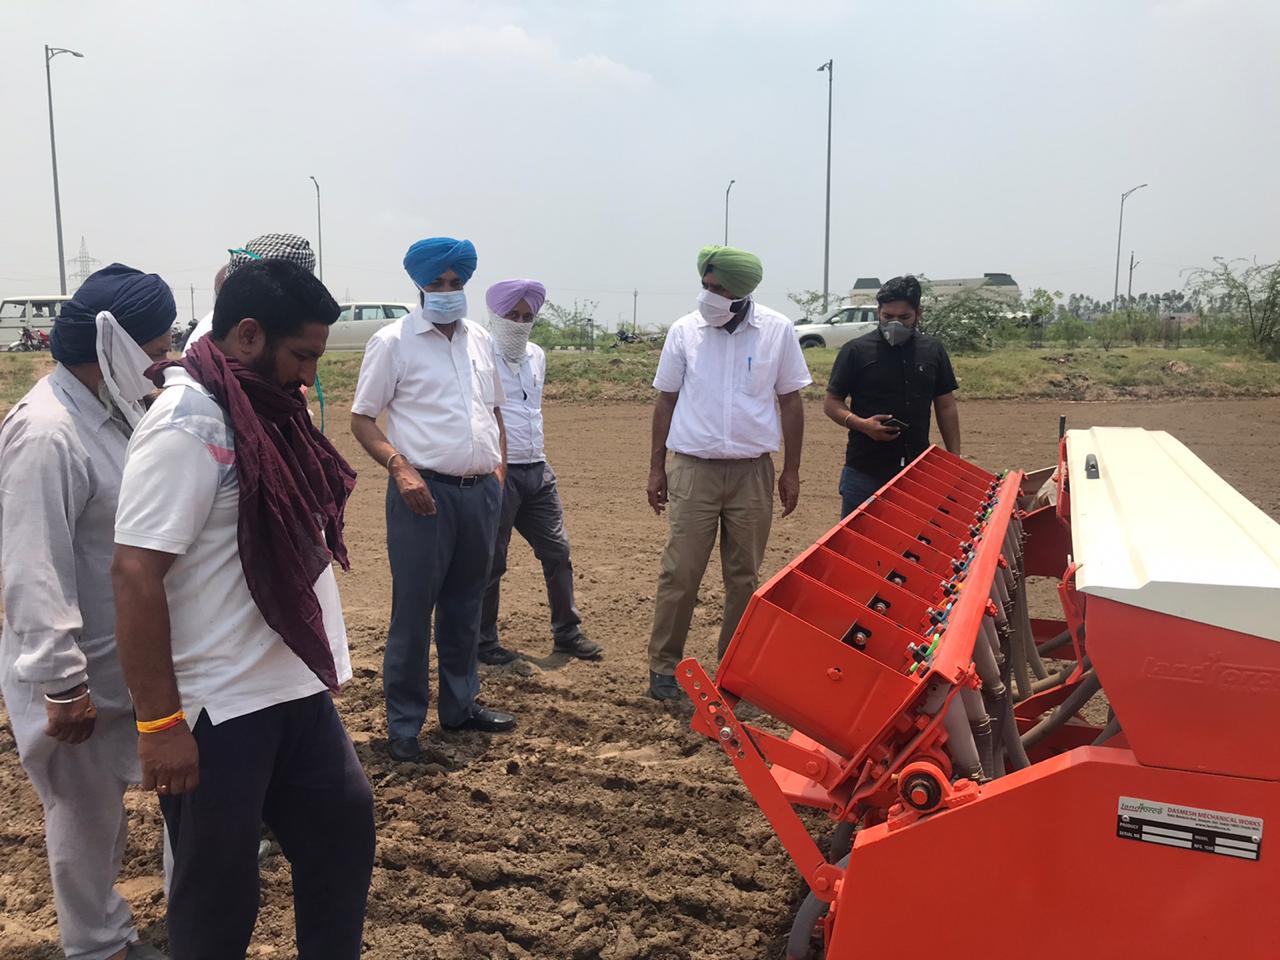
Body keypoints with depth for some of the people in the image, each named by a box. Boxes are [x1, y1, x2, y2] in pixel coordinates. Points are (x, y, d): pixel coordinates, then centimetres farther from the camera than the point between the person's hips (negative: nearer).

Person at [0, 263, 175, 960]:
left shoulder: (116, 409, 5)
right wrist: (63, 685, -22)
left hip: (129, 659, 8)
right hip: (80, 674, -8)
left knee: (106, 802, 23)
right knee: (86, 813, 11)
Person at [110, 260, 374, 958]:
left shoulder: (266, 407, 7)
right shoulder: (187, 424, -19)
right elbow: (135, 574, -23)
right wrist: (159, 722, -22)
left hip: (297, 688, 8)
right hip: (219, 710, -8)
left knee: (344, 826, 19)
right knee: (217, 888, 9)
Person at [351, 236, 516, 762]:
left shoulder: (480, 339, 13)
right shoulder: (393, 341, -4)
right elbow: (361, 418, -5)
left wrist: (499, 467, 11)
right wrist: (399, 468, -18)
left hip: (481, 491, 6)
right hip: (425, 491, -5)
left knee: (465, 604, 16)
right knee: (413, 610, 0)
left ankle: (459, 705, 30)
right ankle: (403, 724, 13)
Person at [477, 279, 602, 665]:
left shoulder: (536, 356, 13)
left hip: (537, 471, 7)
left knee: (557, 553, 10)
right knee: (491, 562, 2)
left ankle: (567, 634, 23)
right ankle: (483, 642, 17)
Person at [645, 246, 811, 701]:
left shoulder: (777, 331, -1)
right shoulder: (684, 330, -1)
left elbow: (790, 401, 6)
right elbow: (666, 400, 7)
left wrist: (791, 470, 4)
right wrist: (656, 467, 6)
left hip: (752, 470, 1)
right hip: (694, 469, 0)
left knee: (745, 576, 9)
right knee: (680, 572, -2)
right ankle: (663, 665, 11)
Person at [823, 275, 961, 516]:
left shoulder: (933, 351, 8)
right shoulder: (856, 351, -2)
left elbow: (946, 407, 13)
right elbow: (831, 403, 0)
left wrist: (955, 460, 8)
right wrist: (861, 424, -18)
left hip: (918, 469, 3)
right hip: (865, 472, -3)